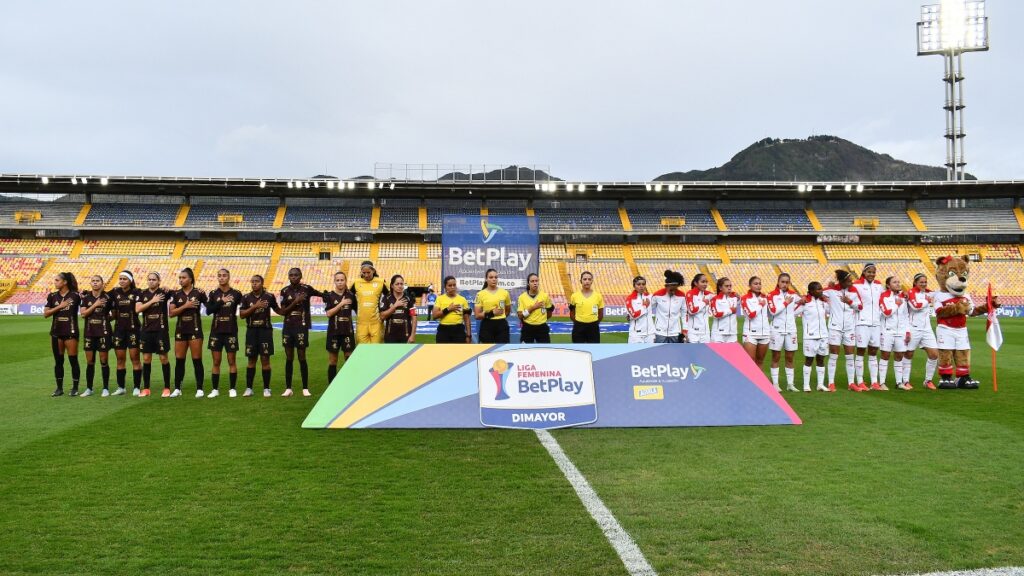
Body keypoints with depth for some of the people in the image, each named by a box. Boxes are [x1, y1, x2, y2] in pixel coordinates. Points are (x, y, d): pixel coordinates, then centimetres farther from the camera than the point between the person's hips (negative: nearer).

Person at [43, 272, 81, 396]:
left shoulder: (75, 296, -5)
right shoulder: (53, 296, 6)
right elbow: (45, 314, 2)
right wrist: (59, 306, -10)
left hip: (71, 332, -4)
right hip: (56, 332, 4)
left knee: (73, 360, -1)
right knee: (58, 361, 9)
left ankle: (75, 388, 8)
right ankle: (59, 388, 17)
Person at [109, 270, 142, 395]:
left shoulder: (136, 292, -4)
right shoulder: (115, 292, 5)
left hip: (133, 329, -4)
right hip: (119, 328, 4)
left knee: (135, 358, -1)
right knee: (120, 359, 9)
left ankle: (136, 387, 4)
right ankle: (121, 387, 17)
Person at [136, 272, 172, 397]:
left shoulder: (163, 293, -3)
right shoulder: (143, 294, 6)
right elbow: (138, 309, -7)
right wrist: (152, 301, -14)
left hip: (161, 329, -3)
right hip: (146, 330, 3)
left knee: (163, 358, 1)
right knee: (146, 359, 6)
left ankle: (167, 388, 8)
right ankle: (146, 388, 14)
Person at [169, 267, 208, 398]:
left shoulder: (199, 293, -3)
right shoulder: (176, 294, 5)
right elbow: (171, 313, -3)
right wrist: (185, 306, -12)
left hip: (195, 330, -3)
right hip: (180, 330, 3)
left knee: (197, 360, -1)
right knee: (179, 360, 6)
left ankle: (199, 389, 5)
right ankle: (177, 389, 15)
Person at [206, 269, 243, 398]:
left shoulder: (236, 294, -1)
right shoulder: (213, 293, 3)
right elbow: (208, 310, -10)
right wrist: (221, 302, -18)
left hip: (231, 331, -2)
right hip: (216, 331, 2)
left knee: (232, 361, 3)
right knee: (216, 362, 6)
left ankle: (232, 389, 10)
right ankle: (215, 389, 12)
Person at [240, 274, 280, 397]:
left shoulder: (269, 297, 1)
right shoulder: (246, 297, 4)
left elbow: (277, 309, 14)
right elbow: (241, 314, -4)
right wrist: (255, 306, -14)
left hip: (265, 330, -1)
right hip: (251, 331, 1)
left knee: (265, 359, -1)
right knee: (251, 360, 7)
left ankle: (266, 388, 6)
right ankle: (249, 388, 13)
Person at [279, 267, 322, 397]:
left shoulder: (306, 288, -2)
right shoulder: (285, 291, 3)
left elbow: (322, 295, 14)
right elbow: (283, 312, -1)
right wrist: (295, 302, -12)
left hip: (301, 327, -2)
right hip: (288, 327, 3)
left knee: (302, 358, -1)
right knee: (289, 358, 7)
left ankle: (305, 388, 7)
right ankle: (288, 388, 13)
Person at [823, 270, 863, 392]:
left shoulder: (854, 291, 2)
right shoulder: (831, 289, -7)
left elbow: (860, 306, 6)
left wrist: (850, 302, -11)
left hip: (850, 327, 3)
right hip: (835, 327, -3)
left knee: (850, 356, 6)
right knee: (833, 355, 1)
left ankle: (851, 383, 13)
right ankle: (831, 383, 6)